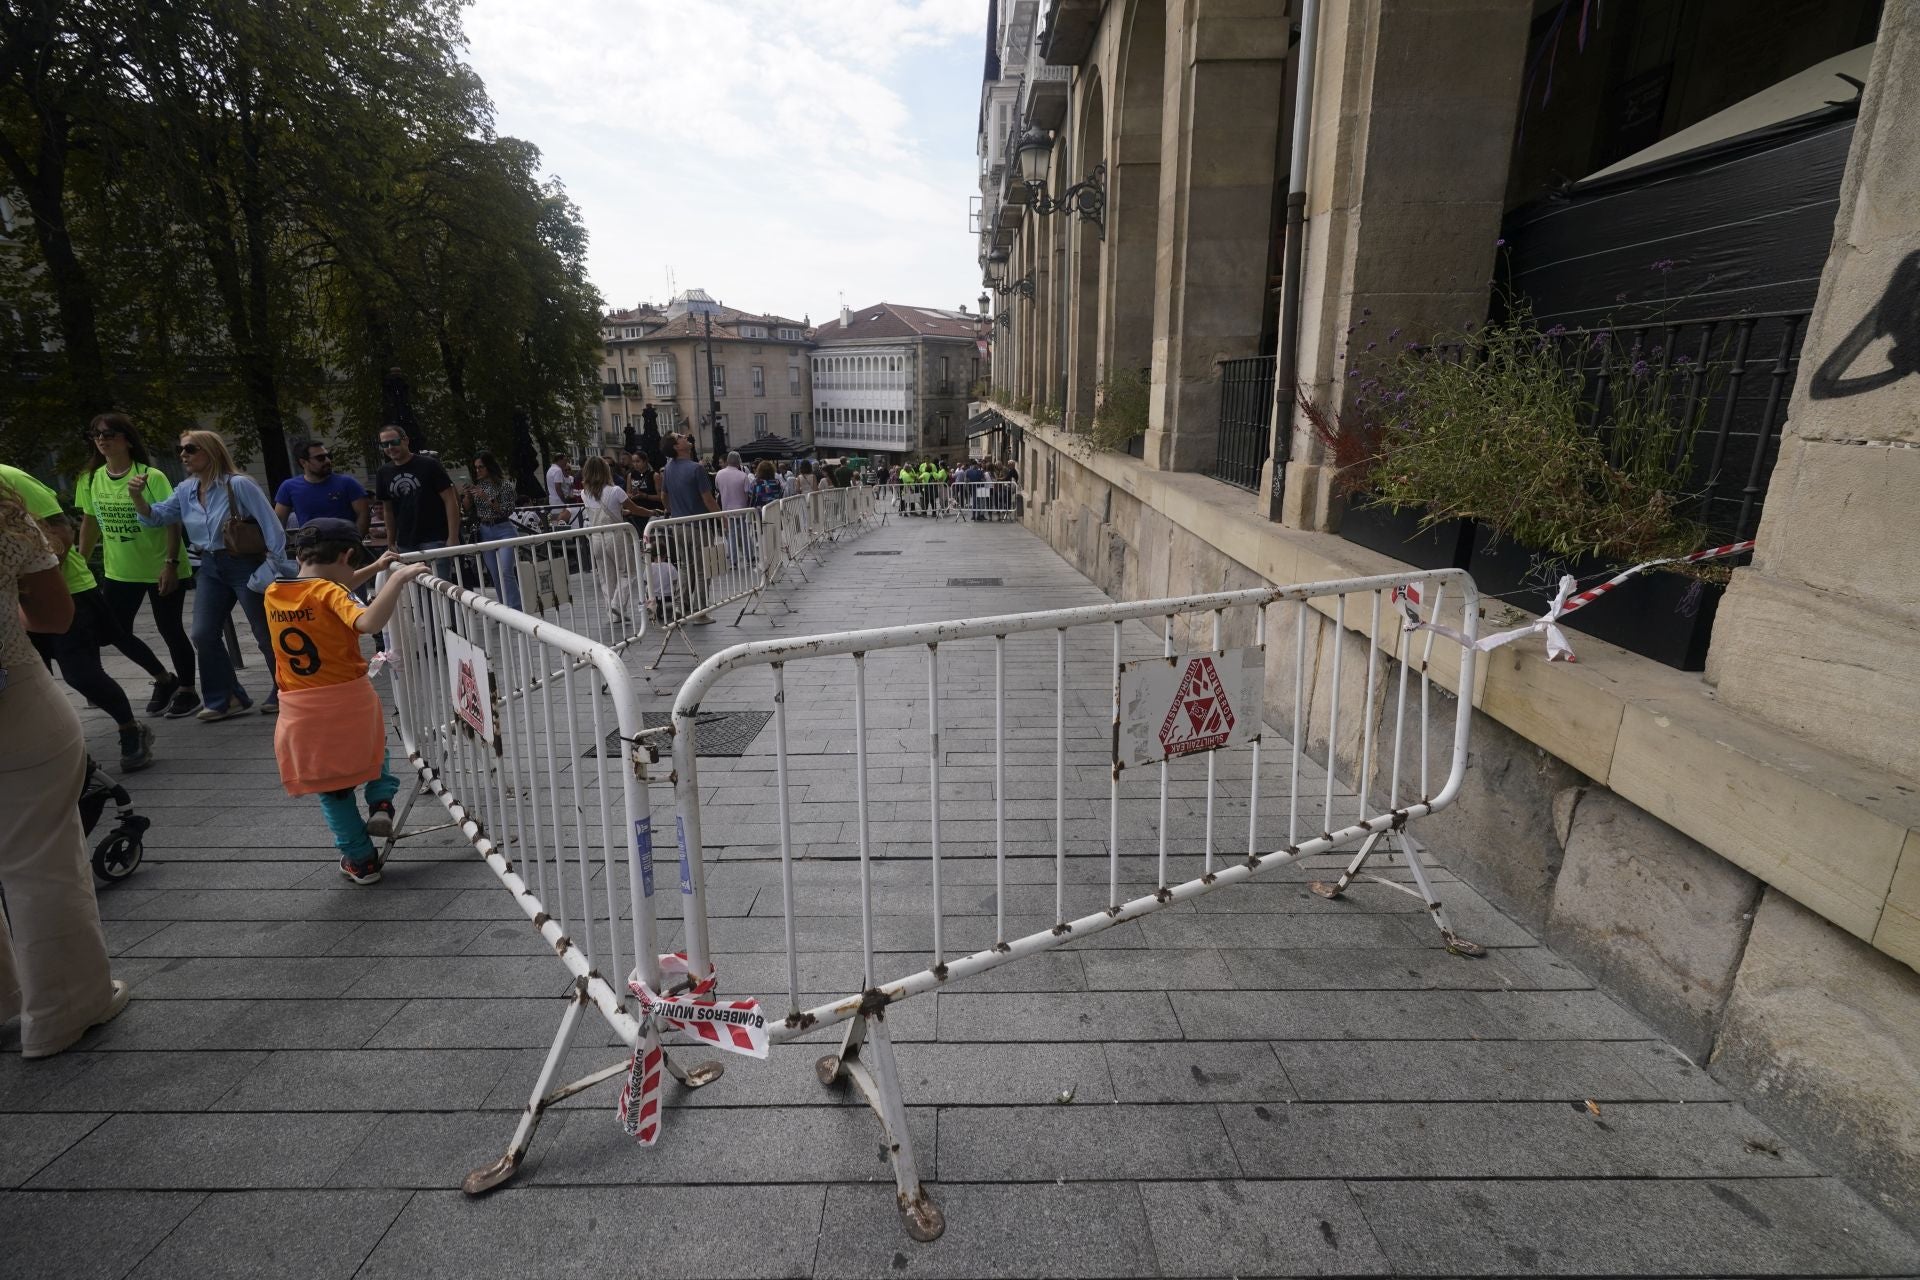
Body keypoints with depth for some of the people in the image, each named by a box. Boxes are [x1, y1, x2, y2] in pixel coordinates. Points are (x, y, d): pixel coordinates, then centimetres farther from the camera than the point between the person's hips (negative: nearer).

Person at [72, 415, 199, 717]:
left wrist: (171, 564, -20)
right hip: (119, 571, 6)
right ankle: (164, 679, 27)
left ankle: (187, 691, 18)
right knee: (116, 632, 6)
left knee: (169, 629, 2)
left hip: (160, 568, -5)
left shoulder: (151, 477, -12)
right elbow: (90, 524, 12)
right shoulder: (90, 479, 4)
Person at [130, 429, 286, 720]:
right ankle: (226, 698, 14)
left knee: (267, 635, 1)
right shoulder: (185, 491, 7)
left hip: (246, 565, -7)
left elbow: (270, 524, -15)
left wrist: (278, 566, -18)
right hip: (211, 568, 7)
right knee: (204, 635, 4)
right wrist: (137, 496, -8)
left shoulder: (238, 485, -14)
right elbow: (155, 517, 12)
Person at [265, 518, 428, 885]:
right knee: (373, 746, 30)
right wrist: (397, 578, -31)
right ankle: (380, 803, 11)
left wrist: (374, 568, 26)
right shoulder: (330, 593, -15)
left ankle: (360, 860, 22)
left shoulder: (273, 593, 4)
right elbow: (369, 623, -36)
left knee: (331, 786, 16)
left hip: (303, 710, 4)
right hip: (349, 700, -4)